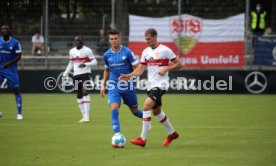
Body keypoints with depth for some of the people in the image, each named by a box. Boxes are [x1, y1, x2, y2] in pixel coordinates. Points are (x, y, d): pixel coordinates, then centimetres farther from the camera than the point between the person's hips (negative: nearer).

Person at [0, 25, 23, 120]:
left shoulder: (15, 43, -4)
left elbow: (18, 56, -2)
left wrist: (9, 62, -16)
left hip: (11, 69, -2)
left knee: (16, 90, -5)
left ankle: (19, 113, 1)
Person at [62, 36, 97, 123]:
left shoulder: (87, 50, -5)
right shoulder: (72, 51, 12)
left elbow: (95, 62, -7)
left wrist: (85, 64, -23)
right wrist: (65, 74, 18)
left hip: (85, 74, -6)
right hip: (76, 75, 6)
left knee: (85, 93, -17)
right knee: (79, 96, 6)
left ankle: (86, 116, -18)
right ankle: (84, 116, 14)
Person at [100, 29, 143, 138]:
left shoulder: (127, 52, -8)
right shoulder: (107, 55, 5)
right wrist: (103, 85, 17)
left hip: (127, 87, -2)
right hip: (113, 87, 2)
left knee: (134, 111, 13)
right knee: (114, 110, -19)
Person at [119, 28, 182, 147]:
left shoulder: (165, 50, -8)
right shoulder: (146, 52, 10)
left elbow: (179, 64, -5)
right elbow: (140, 69, 9)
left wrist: (165, 69, -17)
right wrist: (128, 76, -7)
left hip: (160, 84, -8)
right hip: (151, 85, 8)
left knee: (146, 106, -20)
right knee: (156, 112, 16)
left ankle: (142, 139, -20)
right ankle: (172, 133, 36)